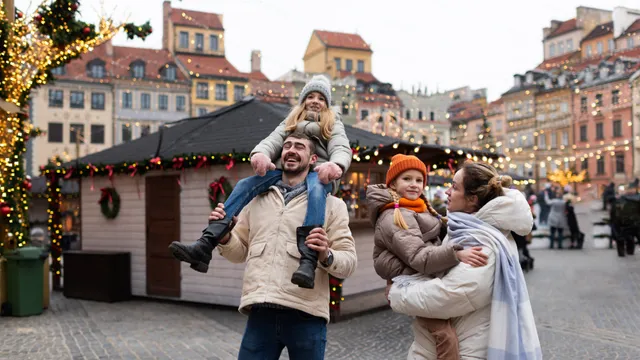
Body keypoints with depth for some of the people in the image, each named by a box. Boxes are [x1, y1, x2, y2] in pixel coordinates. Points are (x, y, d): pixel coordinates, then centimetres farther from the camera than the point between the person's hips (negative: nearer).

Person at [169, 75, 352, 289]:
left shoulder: (334, 125, 21)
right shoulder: (290, 122, 29)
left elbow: (342, 149, -1)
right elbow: (273, 140, 6)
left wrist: (336, 165, -29)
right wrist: (260, 153, -21)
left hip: (319, 174, -3)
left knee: (314, 189, -39)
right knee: (244, 185, -21)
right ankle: (204, 247, -33)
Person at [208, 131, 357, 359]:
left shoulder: (331, 204, 6)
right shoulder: (257, 200, 16)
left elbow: (349, 262, -1)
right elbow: (240, 252, 18)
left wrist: (326, 256, -21)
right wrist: (224, 236, -2)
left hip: (306, 315, -2)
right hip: (260, 313, 2)